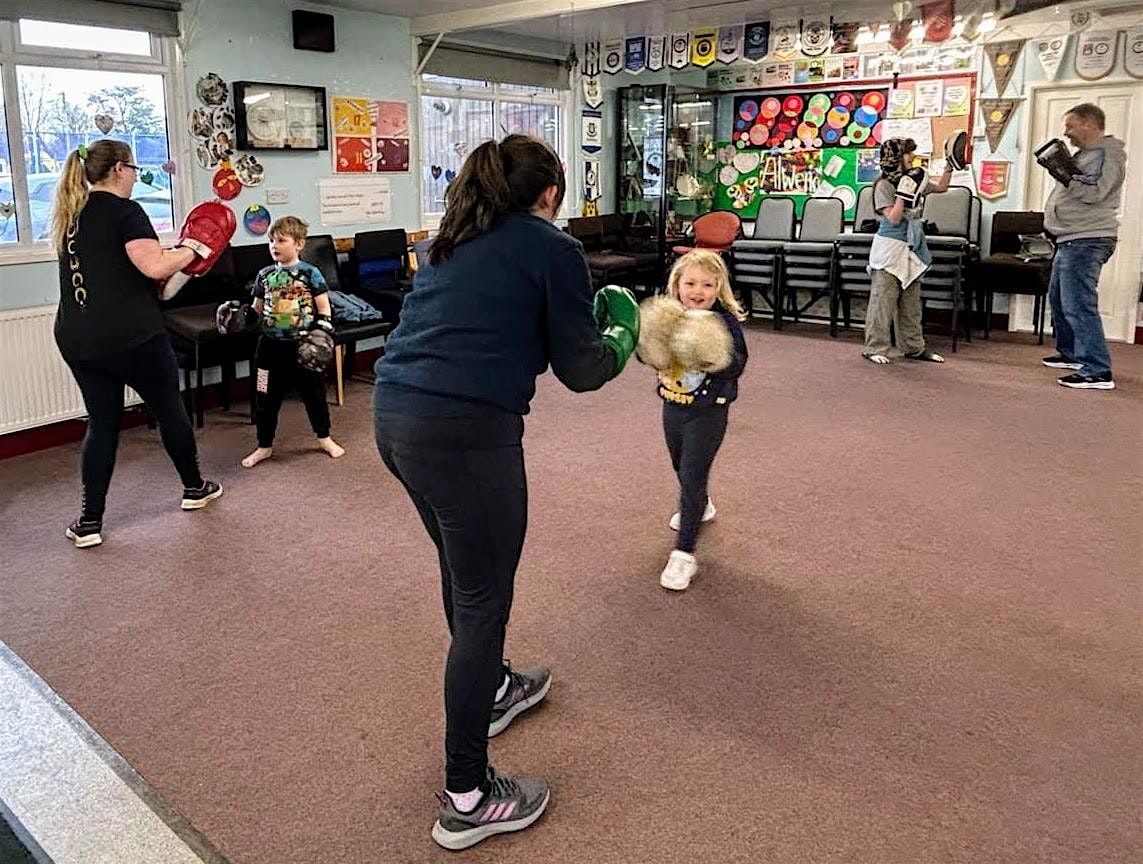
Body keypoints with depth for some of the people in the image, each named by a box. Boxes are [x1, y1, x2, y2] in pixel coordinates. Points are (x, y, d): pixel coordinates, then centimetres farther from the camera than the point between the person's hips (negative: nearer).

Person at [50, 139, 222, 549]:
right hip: (130, 336, -7)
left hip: (76, 338, 7)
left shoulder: (70, 215, 14)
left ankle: (89, 522, 8)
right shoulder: (124, 211, -11)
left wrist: (169, 254, 20)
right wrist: (190, 250, -6)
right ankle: (194, 488, 30)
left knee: (102, 422, 12)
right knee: (169, 410, 13)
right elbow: (154, 267, -22)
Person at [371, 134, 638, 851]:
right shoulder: (553, 248, 0)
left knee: (465, 569, 27)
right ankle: (467, 799, 13)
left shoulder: (453, 240, 19)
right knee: (483, 598, 3)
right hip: (466, 429, -8)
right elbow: (578, 369, 2)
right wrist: (621, 341, 23)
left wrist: (579, 325, 34)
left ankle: (491, 688, 50)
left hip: (394, 411, 8)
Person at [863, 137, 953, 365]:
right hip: (890, 248, -7)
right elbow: (893, 218, -17)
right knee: (883, 299, -6)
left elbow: (941, 187, 26)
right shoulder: (884, 185, -11)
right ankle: (875, 348, -1)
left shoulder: (914, 180, 10)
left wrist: (950, 166, 16)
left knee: (911, 301, 11)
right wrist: (904, 192, -21)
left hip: (911, 248, 8)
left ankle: (914, 347, 18)